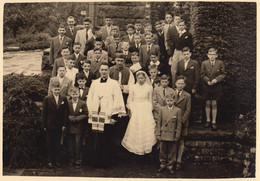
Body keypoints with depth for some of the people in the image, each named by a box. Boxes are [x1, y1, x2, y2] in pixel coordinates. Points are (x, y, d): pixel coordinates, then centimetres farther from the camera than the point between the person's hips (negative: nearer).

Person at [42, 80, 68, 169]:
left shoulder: (64, 99, 2)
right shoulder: (47, 99, -3)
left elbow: (65, 113, 3)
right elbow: (44, 113, -2)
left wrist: (64, 125, -1)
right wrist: (44, 125, -5)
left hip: (59, 126, 1)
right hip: (50, 125, -1)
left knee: (58, 144, 8)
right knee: (50, 144, 7)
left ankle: (57, 160, 18)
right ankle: (50, 161, 15)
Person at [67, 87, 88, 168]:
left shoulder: (83, 103, -2)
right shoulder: (67, 103, 3)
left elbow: (85, 115, -4)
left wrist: (75, 118, -12)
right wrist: (69, 118, -13)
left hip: (78, 127, -2)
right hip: (70, 127, 2)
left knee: (78, 144, -1)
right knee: (71, 144, 9)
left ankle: (78, 161, 7)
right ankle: (72, 160, 22)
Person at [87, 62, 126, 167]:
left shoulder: (114, 84, 2)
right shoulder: (94, 83, 13)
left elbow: (117, 100, -2)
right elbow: (89, 99, 16)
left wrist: (114, 116, -8)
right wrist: (91, 113, 7)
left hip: (108, 118, -3)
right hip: (95, 117, 3)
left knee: (106, 141, -1)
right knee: (95, 140, 4)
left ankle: (106, 162, 12)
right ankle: (96, 161, 16)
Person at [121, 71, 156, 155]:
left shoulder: (149, 88, 6)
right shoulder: (133, 88, 6)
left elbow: (150, 101, 10)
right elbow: (129, 101, 7)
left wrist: (150, 110, -1)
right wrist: (132, 110, -5)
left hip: (146, 111, 0)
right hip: (136, 110, 0)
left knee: (147, 129, -7)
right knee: (136, 129, -2)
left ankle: (146, 147, 2)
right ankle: (136, 148, 8)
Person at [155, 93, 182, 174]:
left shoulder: (178, 111, -2)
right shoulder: (162, 109, 3)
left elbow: (179, 124, 0)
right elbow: (159, 122, 5)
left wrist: (177, 136, -2)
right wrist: (158, 134, 1)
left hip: (172, 135, -1)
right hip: (163, 135, 1)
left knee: (171, 152, 7)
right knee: (163, 151, 10)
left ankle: (170, 166, 22)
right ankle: (162, 165, 25)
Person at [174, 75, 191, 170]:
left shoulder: (187, 96, 2)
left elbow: (188, 110, -1)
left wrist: (182, 120, -12)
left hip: (182, 122, -1)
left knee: (181, 142, 5)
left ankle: (178, 161, 12)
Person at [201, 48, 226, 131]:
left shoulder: (220, 63, -5)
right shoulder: (204, 63, -2)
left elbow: (223, 74, -2)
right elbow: (202, 75, 1)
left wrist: (216, 79, -17)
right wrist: (207, 81, -14)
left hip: (216, 87, -1)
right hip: (207, 87, 1)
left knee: (214, 104, 3)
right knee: (207, 103, 9)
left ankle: (214, 122, 11)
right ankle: (208, 120, 23)